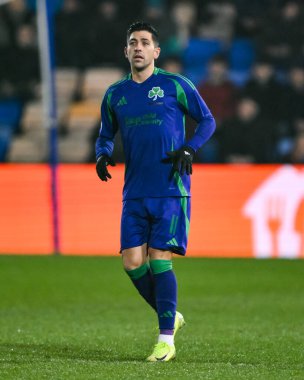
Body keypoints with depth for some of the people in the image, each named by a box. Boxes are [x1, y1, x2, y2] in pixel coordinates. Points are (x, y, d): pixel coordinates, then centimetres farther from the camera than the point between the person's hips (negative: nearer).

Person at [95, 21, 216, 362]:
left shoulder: (175, 85, 0)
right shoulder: (115, 94, 12)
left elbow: (207, 121, 6)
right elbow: (106, 135, 22)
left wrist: (189, 148, -11)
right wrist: (102, 155, 1)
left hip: (171, 190, -4)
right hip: (134, 193, 4)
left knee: (159, 259, -10)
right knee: (132, 261, -3)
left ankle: (166, 340, -3)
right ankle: (171, 317, 20)